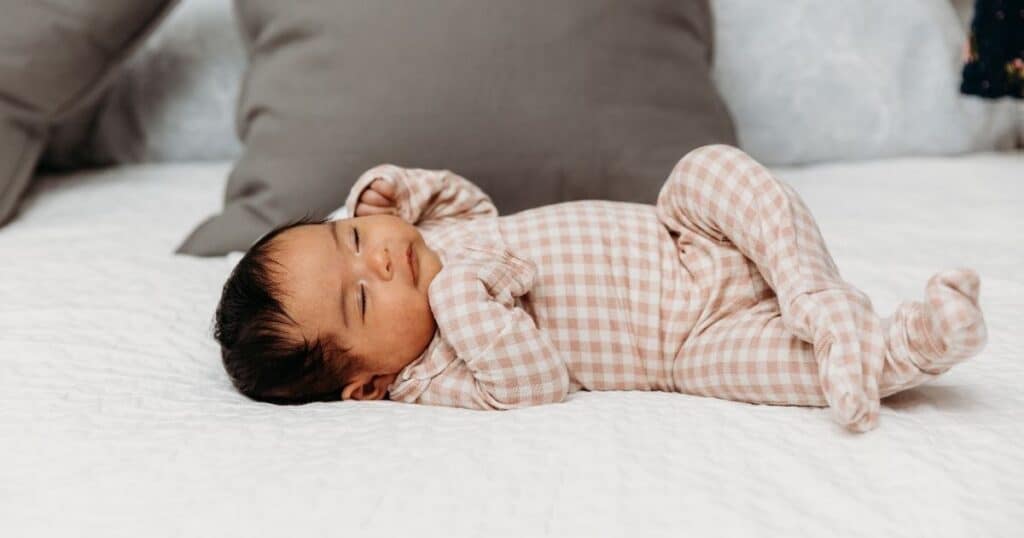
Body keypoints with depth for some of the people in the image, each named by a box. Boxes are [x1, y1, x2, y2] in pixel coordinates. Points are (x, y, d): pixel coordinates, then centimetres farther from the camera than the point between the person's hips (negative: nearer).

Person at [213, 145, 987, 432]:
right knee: (724, 362, -35)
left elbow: (467, 199, 21)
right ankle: (899, 349, -22)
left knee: (710, 168, -17)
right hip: (689, 334, -7)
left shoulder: (434, 234, 1)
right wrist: (463, 293, -36)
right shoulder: (431, 374, -20)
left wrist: (394, 188, 3)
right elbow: (536, 383, -31)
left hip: (677, 235, 7)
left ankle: (826, 308, -23)